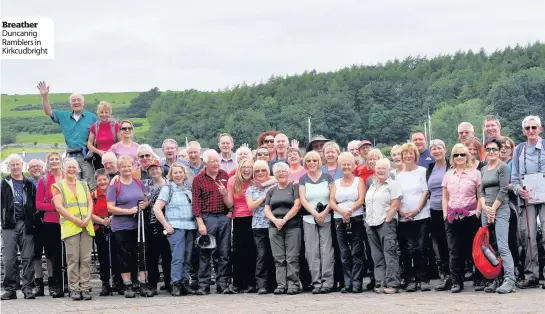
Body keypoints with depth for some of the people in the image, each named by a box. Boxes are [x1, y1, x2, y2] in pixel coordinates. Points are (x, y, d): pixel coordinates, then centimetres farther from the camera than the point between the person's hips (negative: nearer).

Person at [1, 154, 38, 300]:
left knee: (28, 257, -1)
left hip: (26, 224, 1)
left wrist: (34, 221, -1)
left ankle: (27, 288, 2)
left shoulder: (29, 184, 11)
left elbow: (35, 204, 9)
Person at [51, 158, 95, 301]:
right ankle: (74, 289, -3)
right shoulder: (58, 186, 7)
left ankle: (85, 288, 1)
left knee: (86, 259, -1)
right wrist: (75, 220, -12)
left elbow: (90, 203, 14)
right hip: (70, 227, -4)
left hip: (86, 227, 4)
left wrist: (88, 218, -6)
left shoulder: (83, 185, 20)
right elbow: (58, 206, -4)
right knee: (73, 260, -6)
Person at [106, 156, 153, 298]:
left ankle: (144, 285, 10)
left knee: (142, 255, 4)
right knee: (125, 256, 2)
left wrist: (144, 204, -3)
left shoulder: (139, 183, 9)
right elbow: (110, 208, -10)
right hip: (122, 227, -4)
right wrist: (130, 211, -17)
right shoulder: (114, 186, -5)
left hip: (139, 225, 4)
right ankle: (128, 286, 10)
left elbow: (145, 200, 21)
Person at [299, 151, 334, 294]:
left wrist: (324, 213, -12)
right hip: (309, 219, 1)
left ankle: (327, 282, -4)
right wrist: (315, 214, -12)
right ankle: (316, 283, 1)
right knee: (312, 252, -1)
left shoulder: (327, 177, 5)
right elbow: (302, 200, 0)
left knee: (326, 250, -6)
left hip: (326, 218, -1)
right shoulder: (303, 179, 9)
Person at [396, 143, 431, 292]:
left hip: (421, 215, -2)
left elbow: (425, 192, -1)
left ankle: (423, 279, -1)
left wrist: (417, 210, -10)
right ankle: (411, 280, 2)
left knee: (421, 247, -6)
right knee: (408, 249, -2)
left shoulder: (422, 171, 4)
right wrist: (402, 211, -5)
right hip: (404, 217, 2)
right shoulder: (399, 176, 13)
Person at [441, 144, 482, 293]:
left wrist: (478, 212, -7)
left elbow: (480, 196, 1)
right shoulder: (448, 175, 13)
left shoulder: (475, 173, 2)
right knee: (454, 250, 1)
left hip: (470, 216, -3)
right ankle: (455, 282, 6)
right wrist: (445, 215, 7)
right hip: (452, 218, 3)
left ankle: (479, 280, 8)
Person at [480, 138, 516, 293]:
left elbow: (503, 190, -10)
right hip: (486, 210, 7)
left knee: (502, 246, -15)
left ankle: (510, 280, -17)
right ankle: (495, 280, 8)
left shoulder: (503, 167, -4)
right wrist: (485, 207, -4)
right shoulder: (484, 169, 17)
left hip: (500, 210, -7)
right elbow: (482, 190, 13)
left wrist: (493, 209, -11)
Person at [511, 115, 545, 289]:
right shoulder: (519, 150, 14)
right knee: (528, 236, -1)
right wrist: (519, 190, -5)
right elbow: (515, 177, 14)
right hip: (526, 198, 3)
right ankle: (531, 275, 3)